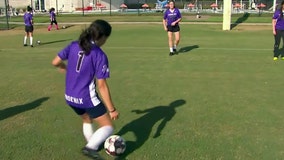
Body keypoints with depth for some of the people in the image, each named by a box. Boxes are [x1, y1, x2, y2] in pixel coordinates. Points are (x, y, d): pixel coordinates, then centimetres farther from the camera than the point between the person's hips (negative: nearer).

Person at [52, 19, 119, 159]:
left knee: (87, 120, 33)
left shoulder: (74, 45, -3)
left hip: (70, 97, 7)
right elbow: (102, 86, -17)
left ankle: (92, 144, 47)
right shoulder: (100, 55, -17)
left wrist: (64, 68, 27)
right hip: (87, 98, -7)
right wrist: (112, 109, -10)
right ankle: (90, 147, -19)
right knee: (108, 127, 3)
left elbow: (55, 62, 3)